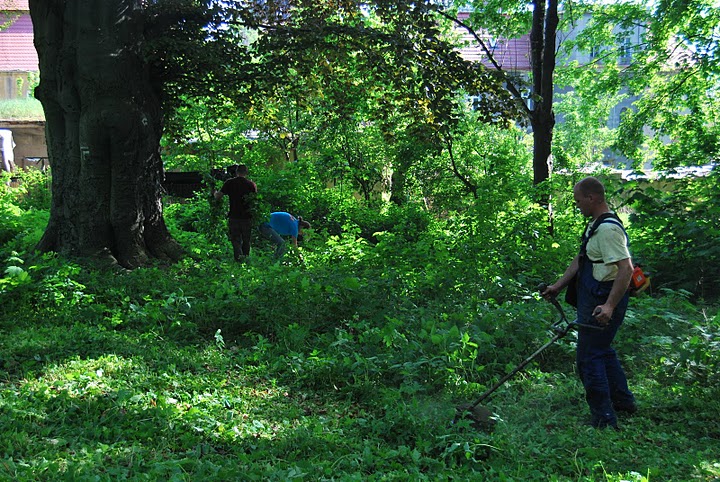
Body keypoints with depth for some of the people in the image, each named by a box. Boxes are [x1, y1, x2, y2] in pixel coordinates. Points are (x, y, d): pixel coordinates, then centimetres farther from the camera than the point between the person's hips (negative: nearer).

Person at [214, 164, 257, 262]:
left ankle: (239, 255, -19)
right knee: (246, 241, 14)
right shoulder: (251, 184, -1)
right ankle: (245, 257, 19)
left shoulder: (229, 183, -2)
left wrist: (215, 192, 24)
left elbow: (217, 197, 2)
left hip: (234, 217, -1)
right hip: (247, 217, 1)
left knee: (235, 239, 3)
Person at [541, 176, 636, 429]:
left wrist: (609, 306, -34)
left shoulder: (608, 228, -21)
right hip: (595, 301, 11)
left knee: (589, 357, -4)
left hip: (601, 306, -11)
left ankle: (604, 422, 5)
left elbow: (626, 268, -28)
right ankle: (623, 401, 41)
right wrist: (558, 285, 18)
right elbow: (580, 260, 21)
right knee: (603, 351, 25)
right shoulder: (595, 225, 14)